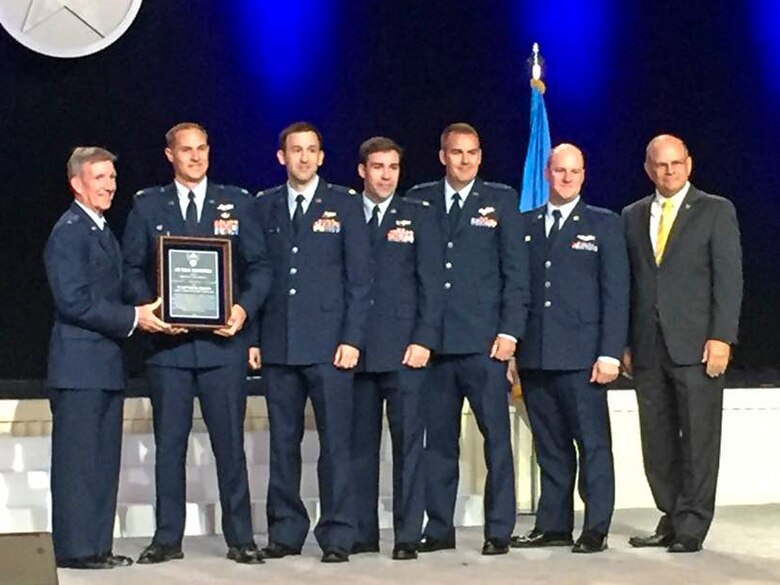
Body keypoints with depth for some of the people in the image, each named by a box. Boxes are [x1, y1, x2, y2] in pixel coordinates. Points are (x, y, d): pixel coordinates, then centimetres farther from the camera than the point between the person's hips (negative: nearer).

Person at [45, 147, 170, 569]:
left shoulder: (102, 232, 19)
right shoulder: (69, 232, -10)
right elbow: (74, 301, -19)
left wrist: (143, 314, 5)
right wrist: (132, 318, -16)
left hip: (106, 365, 9)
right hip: (79, 364, -9)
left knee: (104, 460, 11)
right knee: (77, 459, -4)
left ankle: (97, 546, 17)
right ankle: (75, 549, 2)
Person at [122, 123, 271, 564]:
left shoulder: (237, 203, 9)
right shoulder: (148, 206, 9)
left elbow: (260, 267, 6)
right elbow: (132, 270, 7)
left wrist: (245, 308, -10)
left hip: (223, 341, -1)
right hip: (169, 342, 1)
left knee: (230, 443, 2)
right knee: (169, 444, 5)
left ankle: (240, 538, 10)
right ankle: (168, 538, 14)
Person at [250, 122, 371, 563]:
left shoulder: (345, 205, 4)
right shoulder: (264, 207, 11)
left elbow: (359, 278, 1)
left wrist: (352, 339, -7)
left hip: (328, 344, -2)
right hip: (277, 344, 3)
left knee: (335, 442, -2)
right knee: (283, 443, 7)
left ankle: (337, 535, 5)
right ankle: (285, 531, 15)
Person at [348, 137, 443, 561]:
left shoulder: (419, 216, 7)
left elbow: (431, 282, 1)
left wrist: (424, 339, -8)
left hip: (404, 349, -1)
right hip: (356, 349, 2)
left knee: (407, 443, -1)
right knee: (360, 444, 4)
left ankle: (407, 536, 4)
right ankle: (362, 533, 11)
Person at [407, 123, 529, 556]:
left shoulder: (501, 200, 7)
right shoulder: (419, 200, 11)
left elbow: (515, 269, 3)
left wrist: (509, 330, -5)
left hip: (484, 340, -2)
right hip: (433, 338, 2)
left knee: (496, 436, -2)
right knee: (438, 439, 6)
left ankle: (499, 531, 5)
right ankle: (438, 528, 14)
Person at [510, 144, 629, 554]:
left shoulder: (604, 225, 5)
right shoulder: (523, 226, 13)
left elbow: (616, 293, -1)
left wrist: (610, 353, -9)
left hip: (581, 355, -3)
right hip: (534, 355, 3)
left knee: (592, 443, -1)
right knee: (549, 446, 9)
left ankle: (596, 528, 6)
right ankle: (553, 525, 16)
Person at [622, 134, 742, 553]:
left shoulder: (716, 211, 3)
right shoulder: (633, 216, 14)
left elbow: (728, 278, -3)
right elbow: (627, 282, 13)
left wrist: (721, 337, -11)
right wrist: (625, 342, 8)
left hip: (696, 345, -4)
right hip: (648, 346, 4)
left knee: (698, 439, -2)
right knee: (657, 441, 7)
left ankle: (691, 527, 5)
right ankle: (671, 519, 17)